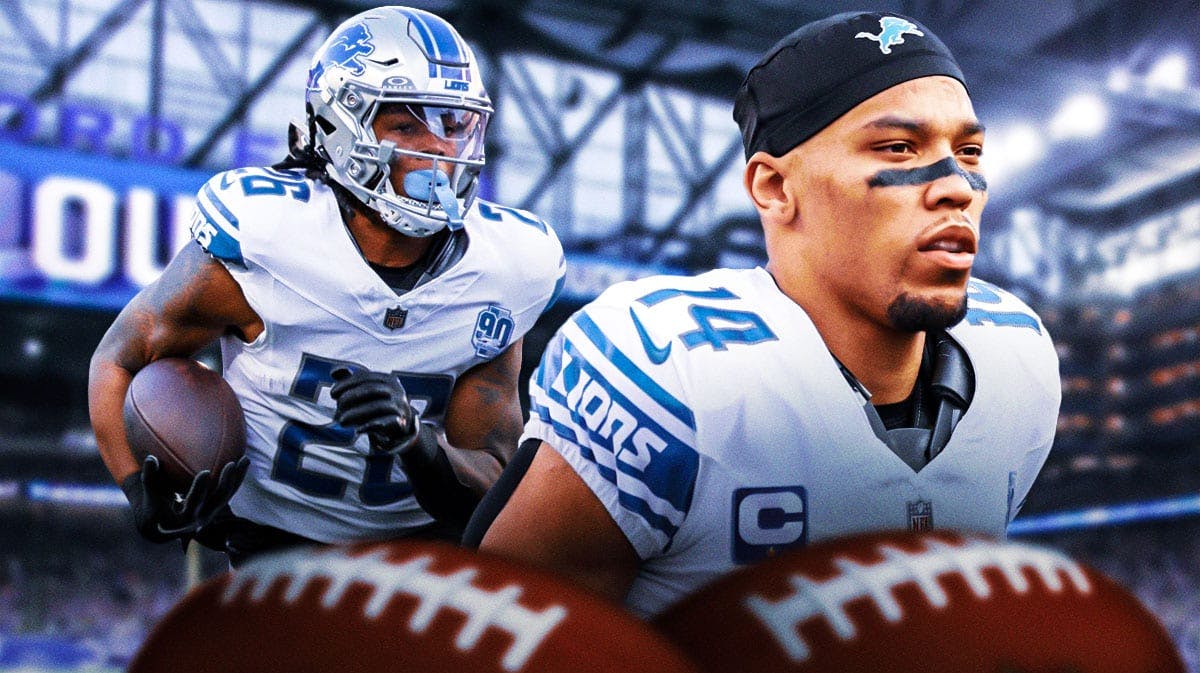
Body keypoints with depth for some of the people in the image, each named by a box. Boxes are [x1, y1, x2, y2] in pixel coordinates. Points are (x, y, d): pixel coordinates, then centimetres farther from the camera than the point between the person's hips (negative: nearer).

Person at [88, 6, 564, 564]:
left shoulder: (503, 270, -9)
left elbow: (490, 489, -7)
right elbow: (120, 360, -2)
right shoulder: (264, 234, -16)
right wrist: (150, 500, -20)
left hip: (425, 535, 4)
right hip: (276, 535, -4)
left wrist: (413, 439, -30)